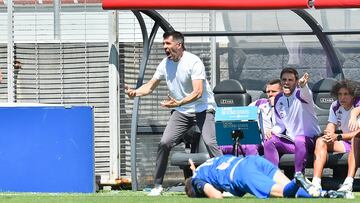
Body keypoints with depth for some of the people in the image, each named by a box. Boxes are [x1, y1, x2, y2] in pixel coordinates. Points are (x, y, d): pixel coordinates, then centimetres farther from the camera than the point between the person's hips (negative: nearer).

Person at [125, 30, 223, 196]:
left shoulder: (193, 62, -19)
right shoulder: (165, 64, 0)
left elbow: (198, 92, -27)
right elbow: (150, 86, 8)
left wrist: (178, 103, -41)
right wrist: (135, 92, -13)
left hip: (202, 109, -5)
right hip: (181, 113, 5)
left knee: (210, 142, -22)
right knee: (164, 143, -7)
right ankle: (157, 185, 3)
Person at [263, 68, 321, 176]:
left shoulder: (300, 94, -11)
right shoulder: (278, 99, 8)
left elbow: (305, 94, -40)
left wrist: (303, 85, -64)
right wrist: (272, 131, -6)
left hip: (309, 140, -6)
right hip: (290, 140, 6)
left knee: (300, 140, -37)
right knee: (268, 141, -14)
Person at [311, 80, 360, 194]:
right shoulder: (335, 106, 3)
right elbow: (330, 128, -2)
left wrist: (338, 137, -32)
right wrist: (327, 133, -28)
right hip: (344, 144, 5)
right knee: (321, 141, -18)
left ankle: (348, 183, -51)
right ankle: (316, 183, -34)